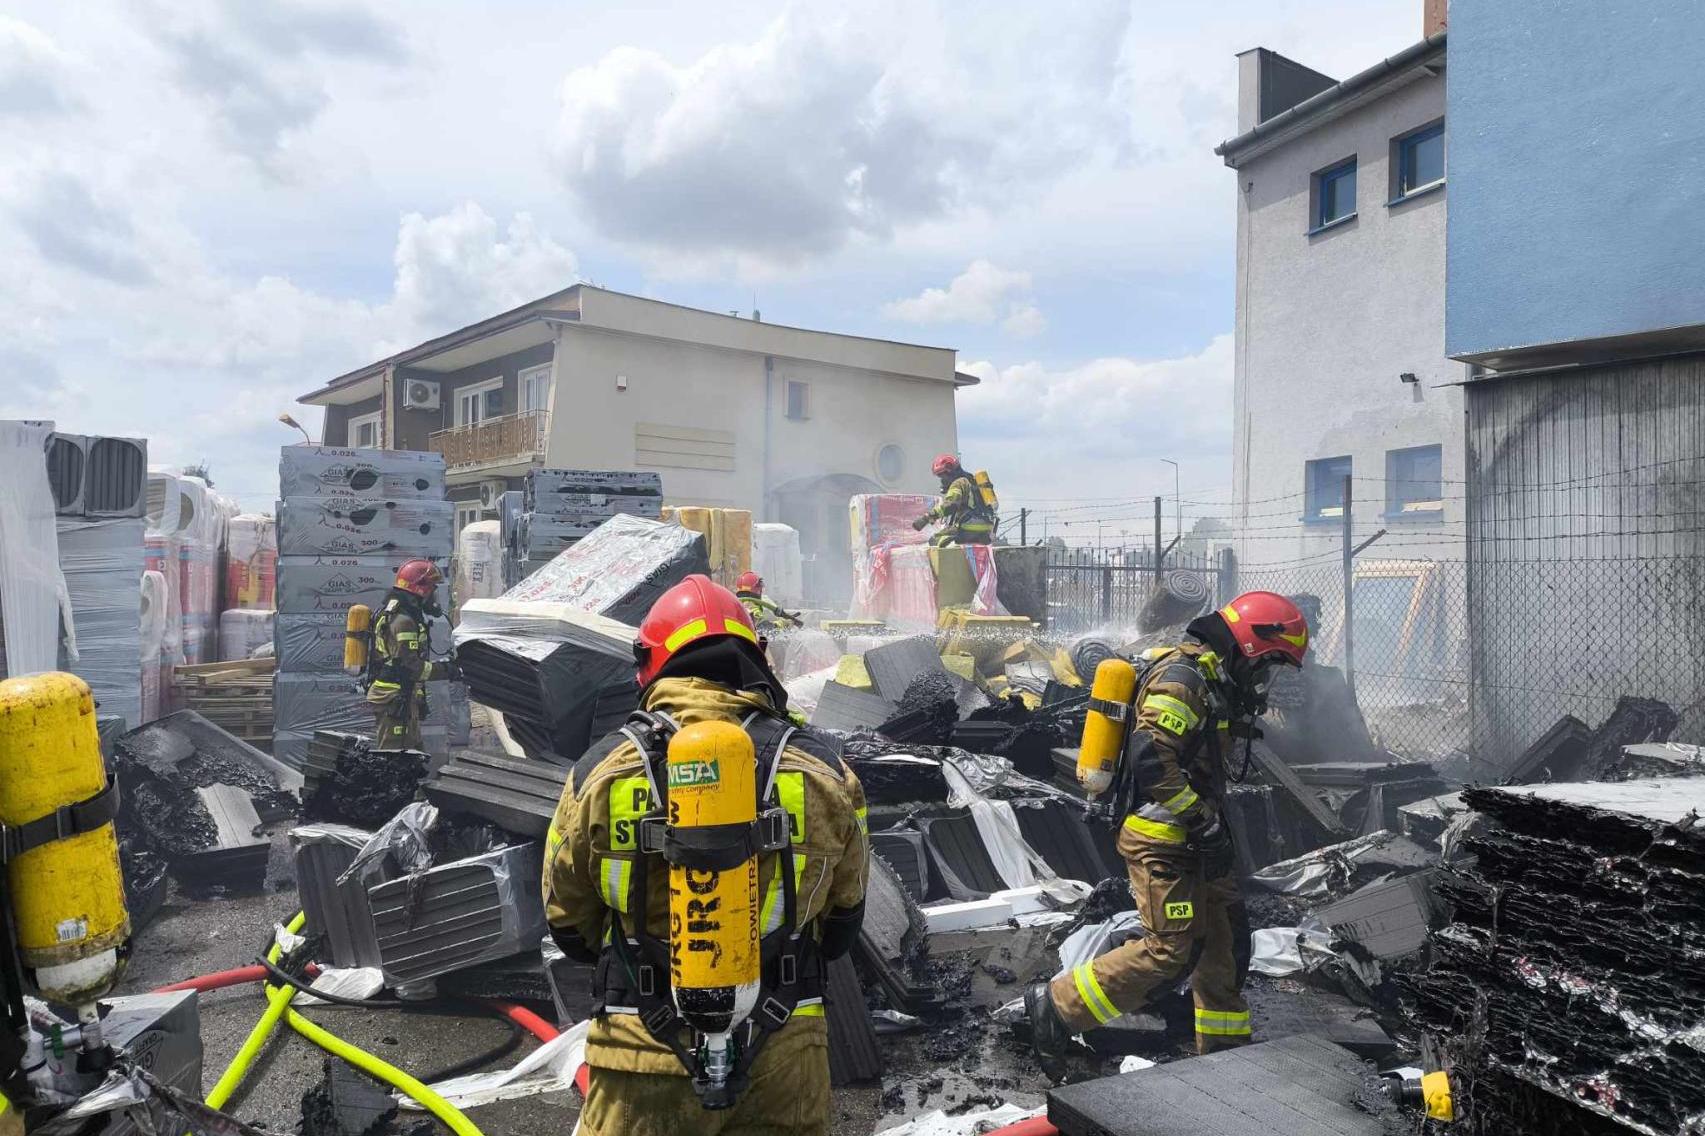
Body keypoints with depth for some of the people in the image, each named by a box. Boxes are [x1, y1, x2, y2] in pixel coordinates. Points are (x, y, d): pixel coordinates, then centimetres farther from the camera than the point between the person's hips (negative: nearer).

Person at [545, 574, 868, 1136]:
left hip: (642, 1056, 0)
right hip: (784, 1059, 1)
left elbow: (568, 922, 5)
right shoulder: (823, 769, -6)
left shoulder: (599, 771, -8)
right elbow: (844, 915, 8)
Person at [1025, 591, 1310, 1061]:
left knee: (1227, 933, 14)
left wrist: (1211, 823, 19)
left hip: (1188, 838, 10)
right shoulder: (1182, 677, -18)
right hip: (1160, 839, -10)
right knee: (1170, 952, -8)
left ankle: (1224, 1044, 29)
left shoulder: (1210, 680, 15)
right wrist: (1204, 823, -23)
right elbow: (1151, 758, -28)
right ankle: (1055, 1005, 2)